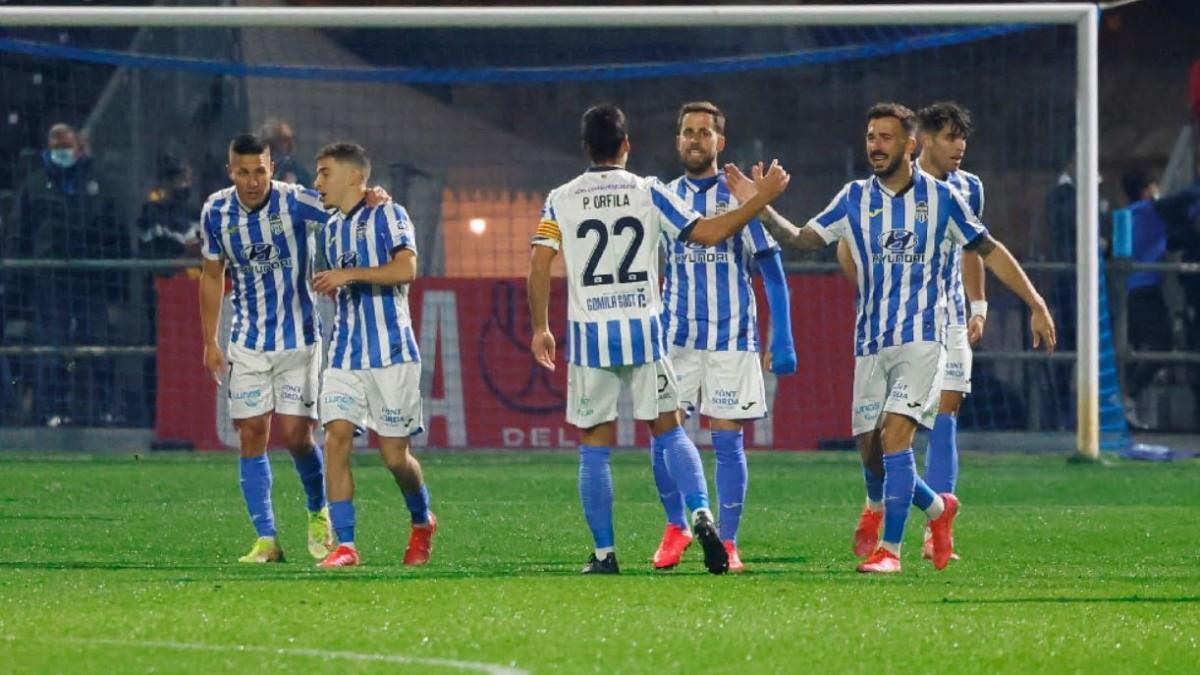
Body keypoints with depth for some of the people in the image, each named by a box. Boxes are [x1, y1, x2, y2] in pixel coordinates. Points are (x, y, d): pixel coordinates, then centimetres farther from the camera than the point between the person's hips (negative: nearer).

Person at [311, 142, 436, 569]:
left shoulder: (388, 216, -4)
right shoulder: (330, 230, 18)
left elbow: (406, 269, -19)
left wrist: (349, 275, -19)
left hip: (391, 353, -6)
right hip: (345, 354, 6)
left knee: (395, 454, -2)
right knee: (336, 438, -11)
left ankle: (422, 522, 27)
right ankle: (345, 545, -11)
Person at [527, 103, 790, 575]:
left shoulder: (560, 201, 2)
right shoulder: (648, 193, 1)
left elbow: (539, 266, -3)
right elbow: (708, 233, 1)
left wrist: (540, 328, 8)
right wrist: (762, 199, 10)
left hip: (589, 337, 0)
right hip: (644, 332, 0)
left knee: (594, 447, 6)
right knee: (670, 432, 10)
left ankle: (604, 553, 4)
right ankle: (701, 515, -11)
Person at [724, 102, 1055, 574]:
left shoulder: (940, 197, 0)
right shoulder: (855, 199, 6)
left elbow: (989, 250, 8)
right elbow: (800, 239, 4)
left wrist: (1036, 305, 7)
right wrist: (761, 209, -12)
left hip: (922, 337, -4)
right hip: (870, 343, 4)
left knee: (894, 435, -18)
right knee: (870, 450, 4)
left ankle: (891, 548, -14)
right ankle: (937, 509, 30)